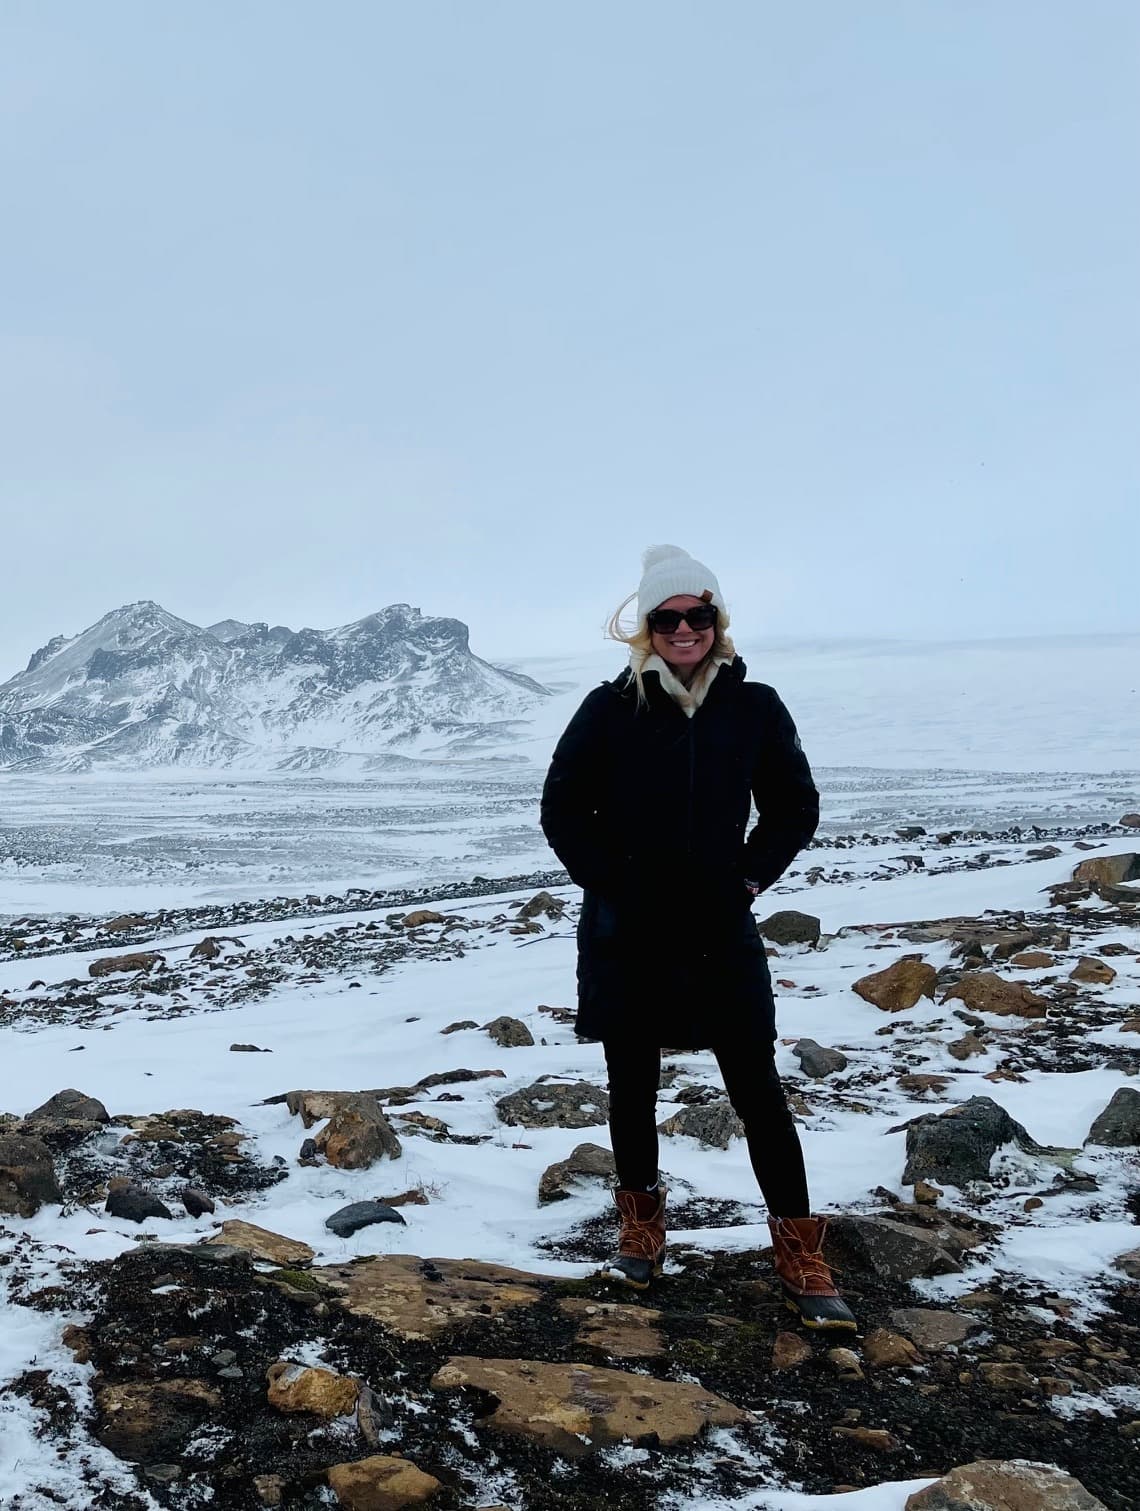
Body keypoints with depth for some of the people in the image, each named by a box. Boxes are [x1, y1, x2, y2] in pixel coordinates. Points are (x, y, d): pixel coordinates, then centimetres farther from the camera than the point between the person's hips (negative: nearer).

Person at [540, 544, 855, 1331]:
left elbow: (796, 806, 9)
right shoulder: (610, 709, -5)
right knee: (633, 1088, 12)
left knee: (759, 1090, 1)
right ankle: (642, 1233, 30)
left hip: (722, 932, 0)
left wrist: (750, 880, 0)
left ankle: (802, 1258, 11)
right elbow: (563, 808, 2)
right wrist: (608, 882, -6)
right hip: (628, 935, 0)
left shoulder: (754, 707, -1)